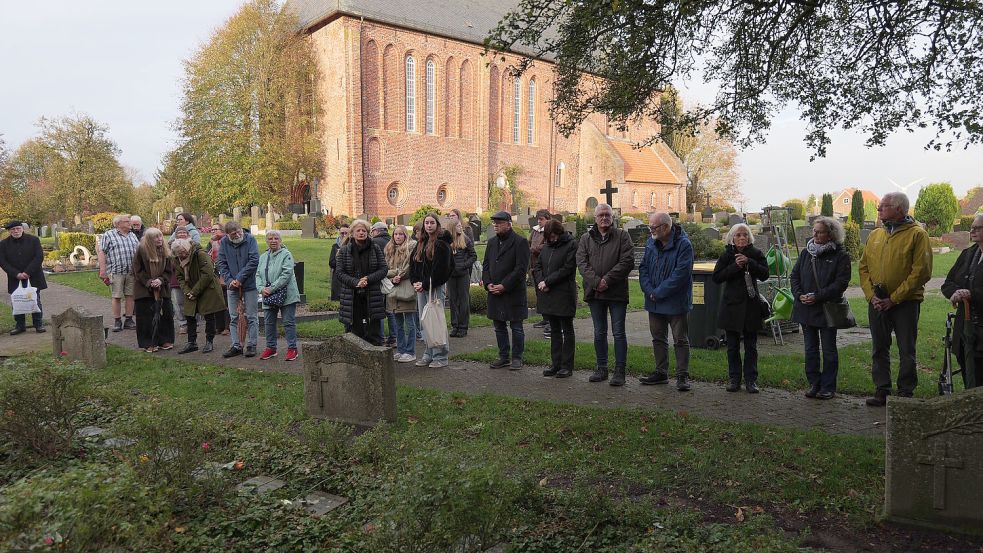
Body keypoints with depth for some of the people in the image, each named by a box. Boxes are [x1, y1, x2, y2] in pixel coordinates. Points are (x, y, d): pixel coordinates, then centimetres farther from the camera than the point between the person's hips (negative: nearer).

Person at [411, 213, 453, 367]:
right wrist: (415, 282, -1)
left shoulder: (442, 243, -7)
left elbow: (440, 268, -15)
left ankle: (440, 357, 2)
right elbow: (413, 263, 14)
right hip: (421, 287, 7)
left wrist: (426, 284, -15)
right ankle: (429, 355, 18)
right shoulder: (421, 243, 15)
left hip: (436, 287, -7)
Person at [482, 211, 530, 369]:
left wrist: (504, 286, -18)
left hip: (513, 293, -6)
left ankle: (517, 358, 12)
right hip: (494, 292, 6)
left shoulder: (520, 242, -8)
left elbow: (521, 268, -14)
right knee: (499, 327, 12)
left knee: (516, 327, 2)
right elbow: (486, 265, 14)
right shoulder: (492, 242, 14)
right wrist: (488, 283, -3)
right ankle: (503, 357, 23)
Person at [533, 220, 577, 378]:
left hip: (564, 295, -6)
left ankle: (567, 366, 9)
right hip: (548, 295, 6)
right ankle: (555, 364, 20)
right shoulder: (547, 247, 12)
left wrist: (547, 282, -16)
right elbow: (537, 266, 11)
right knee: (555, 331, 13)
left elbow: (567, 269, -16)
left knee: (567, 331, 3)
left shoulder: (571, 245, -8)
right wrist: (540, 281, -8)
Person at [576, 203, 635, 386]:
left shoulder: (622, 236, 1)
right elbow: (582, 263, -2)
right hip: (594, 292, 3)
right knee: (599, 333, 12)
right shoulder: (586, 239, 9)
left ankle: (619, 371, 7)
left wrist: (608, 279, -16)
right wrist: (596, 281, -16)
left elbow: (627, 261, -10)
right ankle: (602, 368, 22)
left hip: (617, 292, -3)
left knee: (619, 333, 0)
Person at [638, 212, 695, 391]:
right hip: (655, 302, 7)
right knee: (658, 338, 15)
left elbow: (681, 274, -21)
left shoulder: (683, 244, -15)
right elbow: (643, 267, 6)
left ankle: (683, 376, 10)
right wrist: (649, 291, -11)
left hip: (676, 302, -7)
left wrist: (658, 293, -19)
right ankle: (661, 372, 27)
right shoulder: (651, 243, 6)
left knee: (680, 340, 2)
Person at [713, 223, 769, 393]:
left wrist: (748, 262, -19)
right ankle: (734, 379, 15)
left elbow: (765, 274, -8)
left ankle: (751, 380, 13)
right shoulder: (727, 255, 1)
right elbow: (716, 277, -7)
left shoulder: (756, 254, 2)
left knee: (751, 346, 6)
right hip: (732, 305, 0)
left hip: (751, 304, 0)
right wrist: (735, 266, -16)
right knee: (733, 346, 6)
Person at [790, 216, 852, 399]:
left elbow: (841, 282, -13)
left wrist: (818, 297, -20)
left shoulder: (840, 255, -7)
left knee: (829, 349, 5)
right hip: (806, 308, 5)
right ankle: (814, 384, 20)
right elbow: (795, 275, 9)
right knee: (810, 348, 11)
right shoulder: (806, 252, 8)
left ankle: (828, 387, 14)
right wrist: (799, 294, -8)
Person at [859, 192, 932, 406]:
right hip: (877, 303, 5)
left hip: (905, 303, -5)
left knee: (906, 350, 3)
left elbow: (921, 272, -12)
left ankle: (905, 392, 13)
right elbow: (864, 267, 11)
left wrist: (894, 298, -14)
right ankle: (882, 391, 19)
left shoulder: (917, 234, -6)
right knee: (879, 348, 10)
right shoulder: (875, 235, 10)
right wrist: (871, 295, -4)